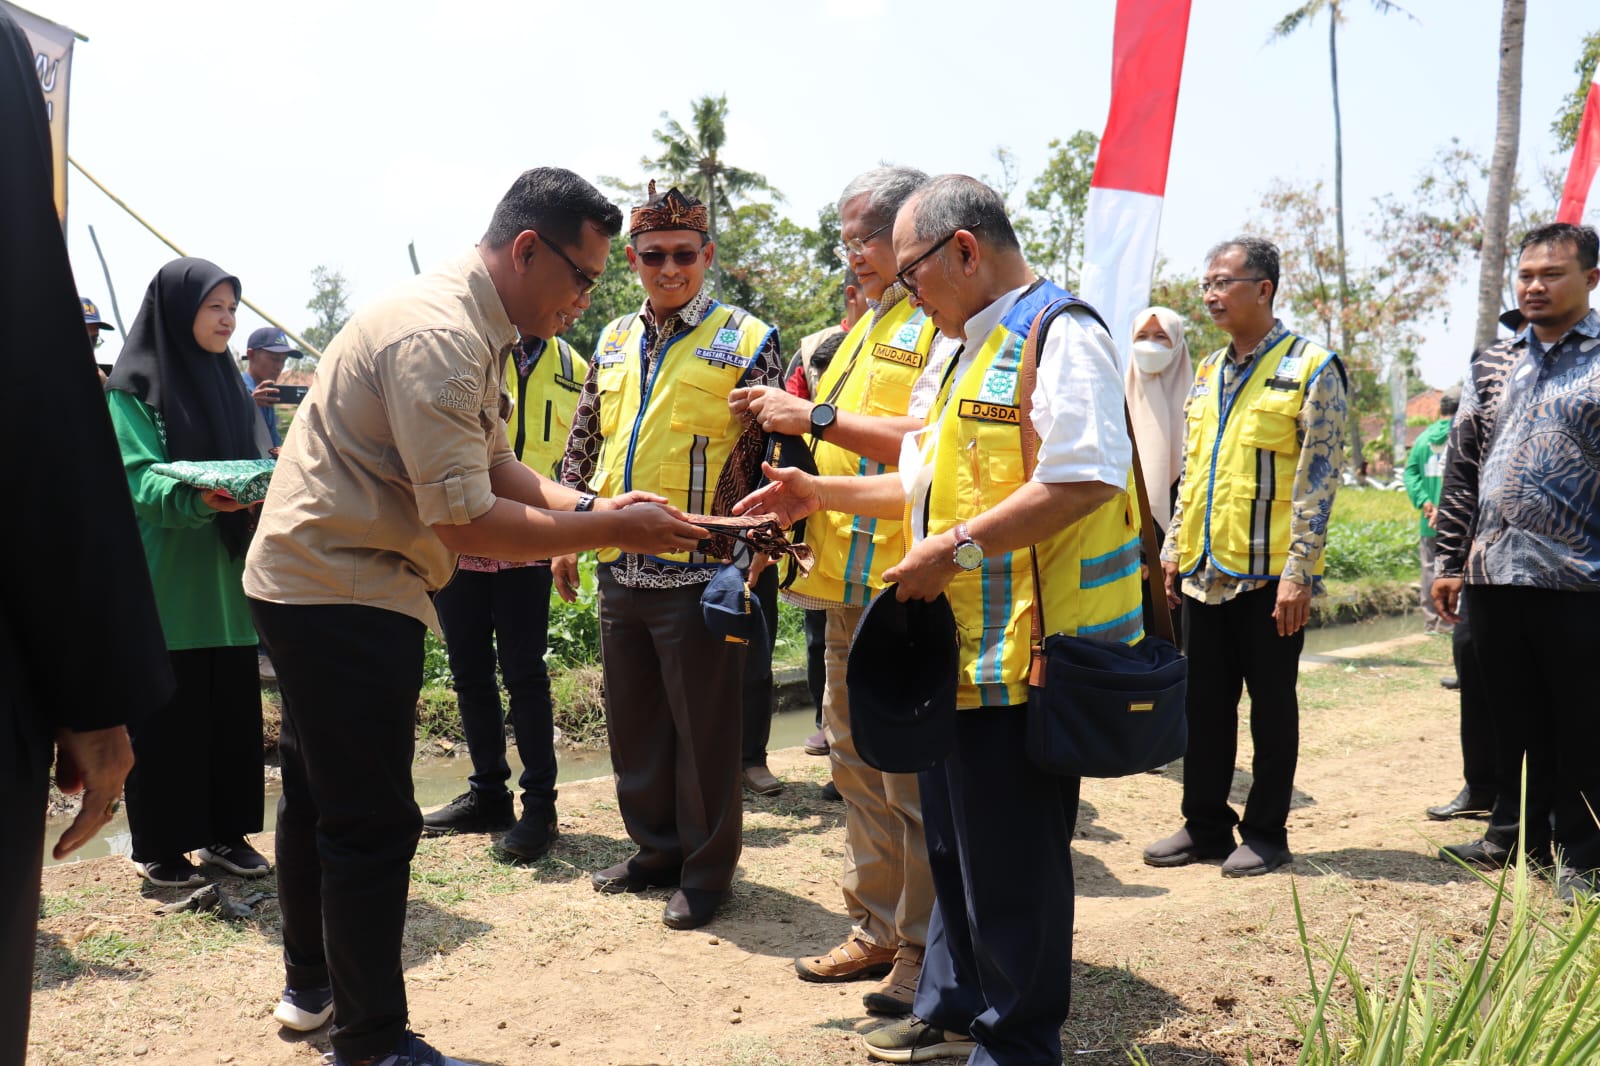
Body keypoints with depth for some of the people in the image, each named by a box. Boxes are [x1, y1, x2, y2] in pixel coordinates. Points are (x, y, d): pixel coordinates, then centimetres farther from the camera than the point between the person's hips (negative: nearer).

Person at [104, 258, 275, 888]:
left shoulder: (228, 385, 14)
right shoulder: (135, 387, -6)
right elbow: (137, 478, -15)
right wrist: (194, 497, -33)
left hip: (229, 582, 6)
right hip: (167, 585, -6)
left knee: (233, 710, 8)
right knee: (165, 716, 1)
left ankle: (224, 832, 20)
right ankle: (158, 845, 13)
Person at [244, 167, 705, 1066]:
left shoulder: (473, 330, 9)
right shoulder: (439, 335, -23)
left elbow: (498, 466, 12)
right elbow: (465, 520, -26)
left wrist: (589, 507, -4)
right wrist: (609, 530, -20)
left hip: (311, 581, 11)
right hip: (343, 592, -11)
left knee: (320, 797, 22)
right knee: (372, 824, -1)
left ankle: (312, 987, 40)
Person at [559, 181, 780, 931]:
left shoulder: (746, 341, -4)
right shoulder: (613, 343, 12)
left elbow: (770, 460, -5)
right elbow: (583, 444, 18)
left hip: (699, 572, -6)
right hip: (621, 569, 6)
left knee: (704, 730, 5)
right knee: (633, 724, 16)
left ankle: (706, 871, 21)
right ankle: (656, 850, 33)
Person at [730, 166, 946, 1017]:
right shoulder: (868, 323, 21)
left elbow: (929, 438, -22)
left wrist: (819, 417, -18)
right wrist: (787, 417, 10)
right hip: (849, 577, 10)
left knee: (913, 772, -2)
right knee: (857, 762, 16)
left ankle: (926, 948, 11)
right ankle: (877, 928, 28)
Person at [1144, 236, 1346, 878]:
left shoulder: (1310, 368, -6)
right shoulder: (1208, 373, 14)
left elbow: (1318, 481, -11)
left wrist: (1298, 572, -16)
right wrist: (1174, 548, 14)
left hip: (1270, 574, -6)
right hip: (1205, 571, 6)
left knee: (1271, 704, 5)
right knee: (1205, 702, 11)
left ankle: (1266, 834, 17)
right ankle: (1206, 825, 23)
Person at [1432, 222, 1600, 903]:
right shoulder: (1493, 366, 13)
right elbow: (1462, 466, 14)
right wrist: (1450, 559, 9)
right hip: (1493, 573, 5)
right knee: (1513, 716, 14)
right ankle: (1517, 830, 27)